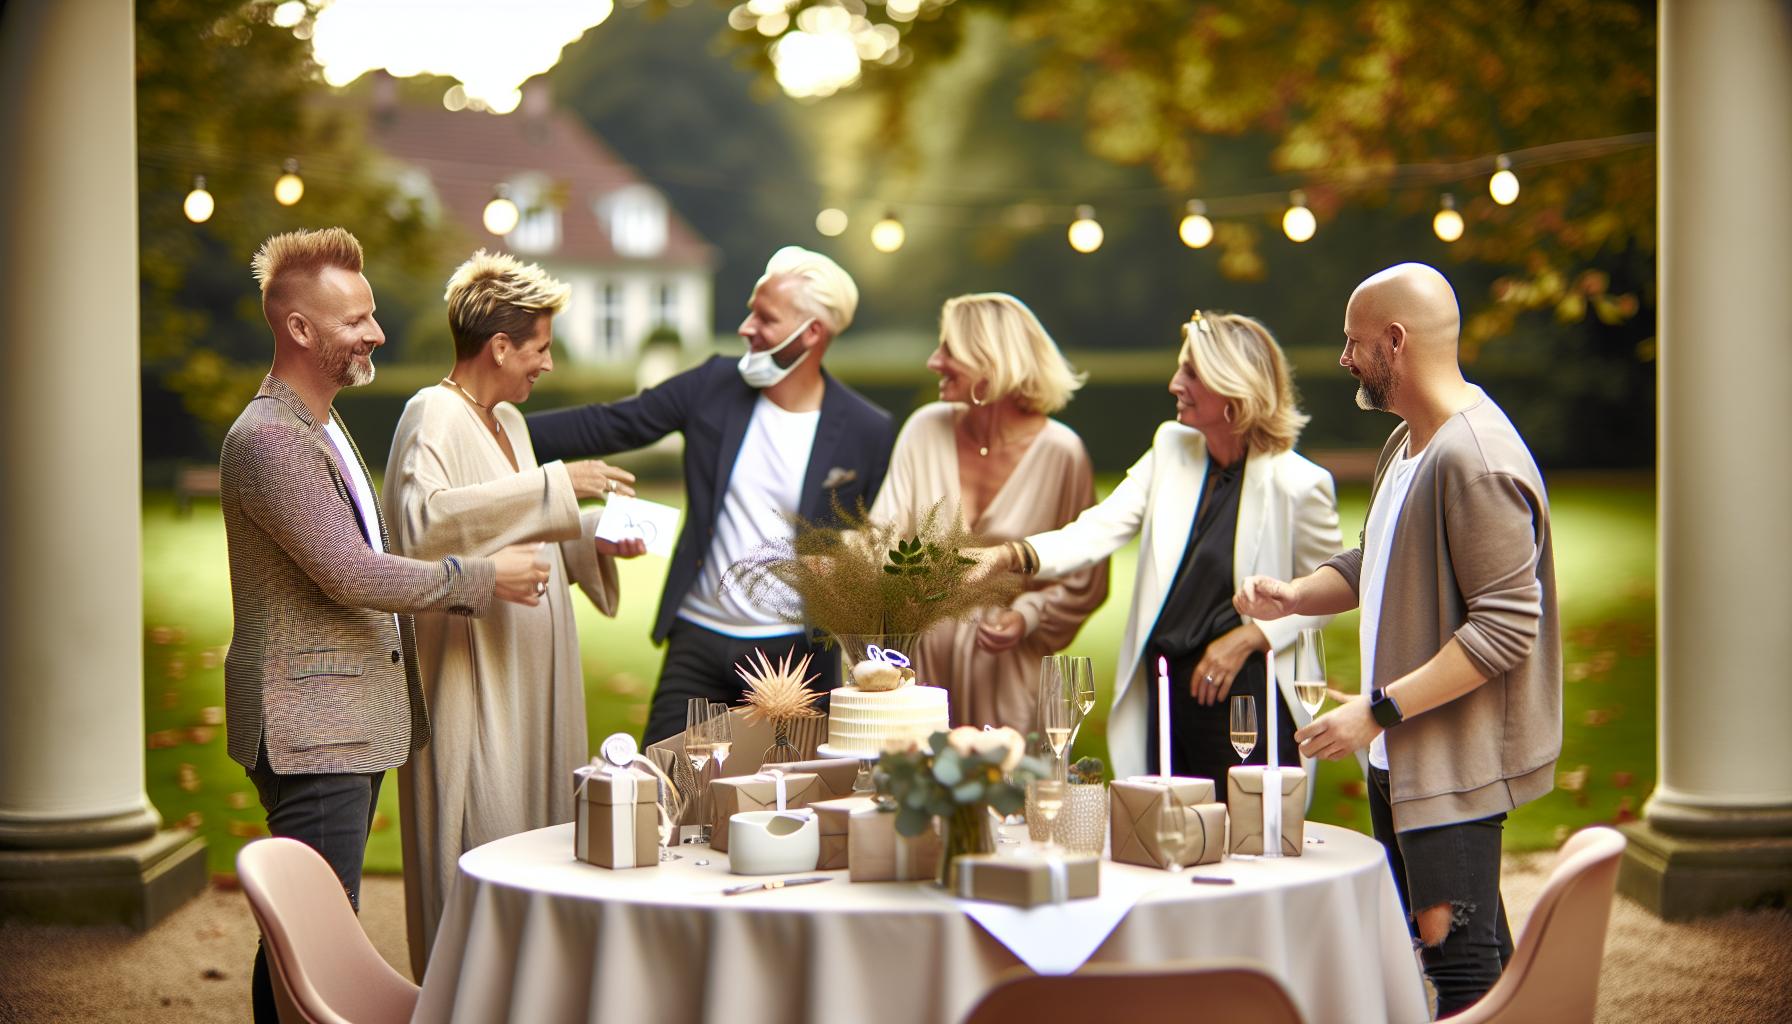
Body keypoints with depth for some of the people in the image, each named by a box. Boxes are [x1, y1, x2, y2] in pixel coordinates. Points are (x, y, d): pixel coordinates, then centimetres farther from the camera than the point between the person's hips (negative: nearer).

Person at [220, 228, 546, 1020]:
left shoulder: (322, 428, 19)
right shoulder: (268, 438, -16)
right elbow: (348, 574, -21)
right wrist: (483, 579, -11)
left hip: (352, 723, 10)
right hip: (307, 726, -10)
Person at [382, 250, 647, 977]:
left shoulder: (507, 421, 17)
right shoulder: (433, 415, -12)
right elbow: (421, 520, -31)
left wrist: (592, 540, 10)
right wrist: (555, 486, -30)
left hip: (527, 679, 9)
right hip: (470, 685, -9)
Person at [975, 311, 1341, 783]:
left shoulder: (1296, 483, -11)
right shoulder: (1171, 449, 3)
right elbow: (1098, 530, -4)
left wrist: (1248, 638, -10)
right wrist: (1010, 555, -19)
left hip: (1244, 693, -5)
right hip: (1161, 687, 5)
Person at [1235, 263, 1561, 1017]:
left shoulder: (1474, 460, -22)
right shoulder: (1406, 444, 11)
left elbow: (1505, 629, -25)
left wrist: (1378, 709, -24)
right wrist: (1294, 596, 2)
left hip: (1454, 758, -10)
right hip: (1400, 753, 10)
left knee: (1456, 950, -6)